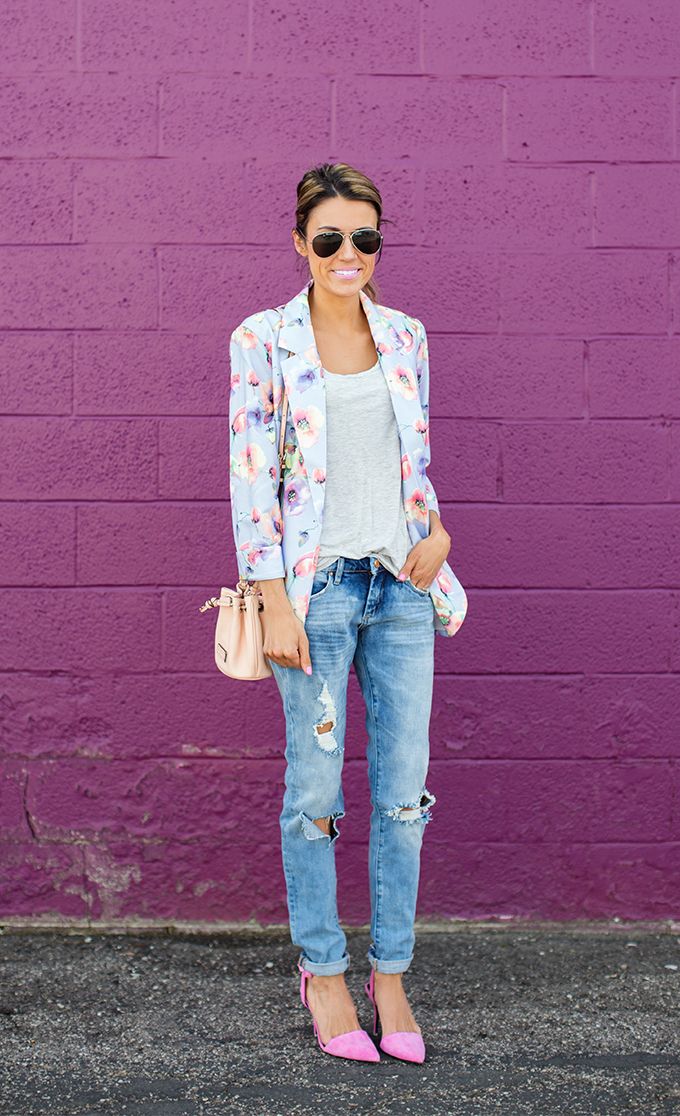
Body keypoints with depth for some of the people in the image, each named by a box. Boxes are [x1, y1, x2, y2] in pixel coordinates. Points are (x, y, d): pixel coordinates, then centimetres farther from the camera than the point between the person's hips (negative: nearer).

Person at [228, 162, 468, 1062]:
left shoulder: (405, 335, 10)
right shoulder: (263, 340, -2)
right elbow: (251, 480, -5)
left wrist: (437, 530, -1)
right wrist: (275, 607, -10)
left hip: (402, 584, 4)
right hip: (317, 587, -3)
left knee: (403, 787, 6)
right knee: (314, 790, 4)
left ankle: (389, 972, 23)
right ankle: (322, 970, 24)